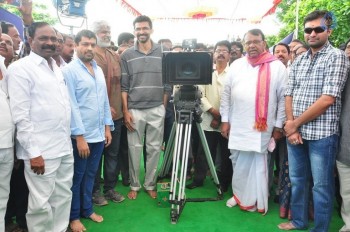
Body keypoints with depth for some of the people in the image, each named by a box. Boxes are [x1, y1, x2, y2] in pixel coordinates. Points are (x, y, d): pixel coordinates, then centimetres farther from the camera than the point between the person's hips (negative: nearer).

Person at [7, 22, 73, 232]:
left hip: (65, 147, 7)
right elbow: (20, 115, -13)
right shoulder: (20, 68, -8)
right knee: (41, 204, 4)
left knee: (63, 197, 16)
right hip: (41, 150, -7)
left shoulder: (56, 68, 14)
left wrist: (68, 139, 13)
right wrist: (33, 152, -16)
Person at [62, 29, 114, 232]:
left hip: (99, 133, 6)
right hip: (81, 135, -6)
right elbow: (71, 106, -14)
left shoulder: (99, 70, 10)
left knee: (90, 175, 17)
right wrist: (80, 136, -16)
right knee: (77, 177, 9)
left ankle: (87, 209, 33)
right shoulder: (69, 70, -9)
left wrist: (107, 127, 10)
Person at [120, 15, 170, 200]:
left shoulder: (163, 53, 5)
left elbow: (167, 84, 7)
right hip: (134, 110, 0)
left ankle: (150, 184, 22)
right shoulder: (127, 55, 3)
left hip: (157, 110, 1)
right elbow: (124, 86, 2)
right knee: (134, 148, 6)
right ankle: (134, 185, 22)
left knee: (154, 148, 7)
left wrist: (164, 108, 4)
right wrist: (125, 111, -4)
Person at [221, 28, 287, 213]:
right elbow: (226, 94, 7)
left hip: (262, 128, -3)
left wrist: (278, 126, -4)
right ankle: (240, 195, 33)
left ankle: (255, 201, 24)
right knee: (238, 164, 14)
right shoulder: (236, 65, 7)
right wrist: (225, 120, 3)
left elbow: (283, 98, -2)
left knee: (258, 164, 7)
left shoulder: (277, 66, -2)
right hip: (237, 126, 3)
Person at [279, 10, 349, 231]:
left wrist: (295, 123, -12)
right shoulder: (298, 61, 11)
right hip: (295, 132, 6)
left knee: (321, 186, 6)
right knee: (297, 179, 17)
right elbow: (289, 95, 9)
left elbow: (327, 99, -16)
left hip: (321, 134, -6)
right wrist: (290, 125, -6)